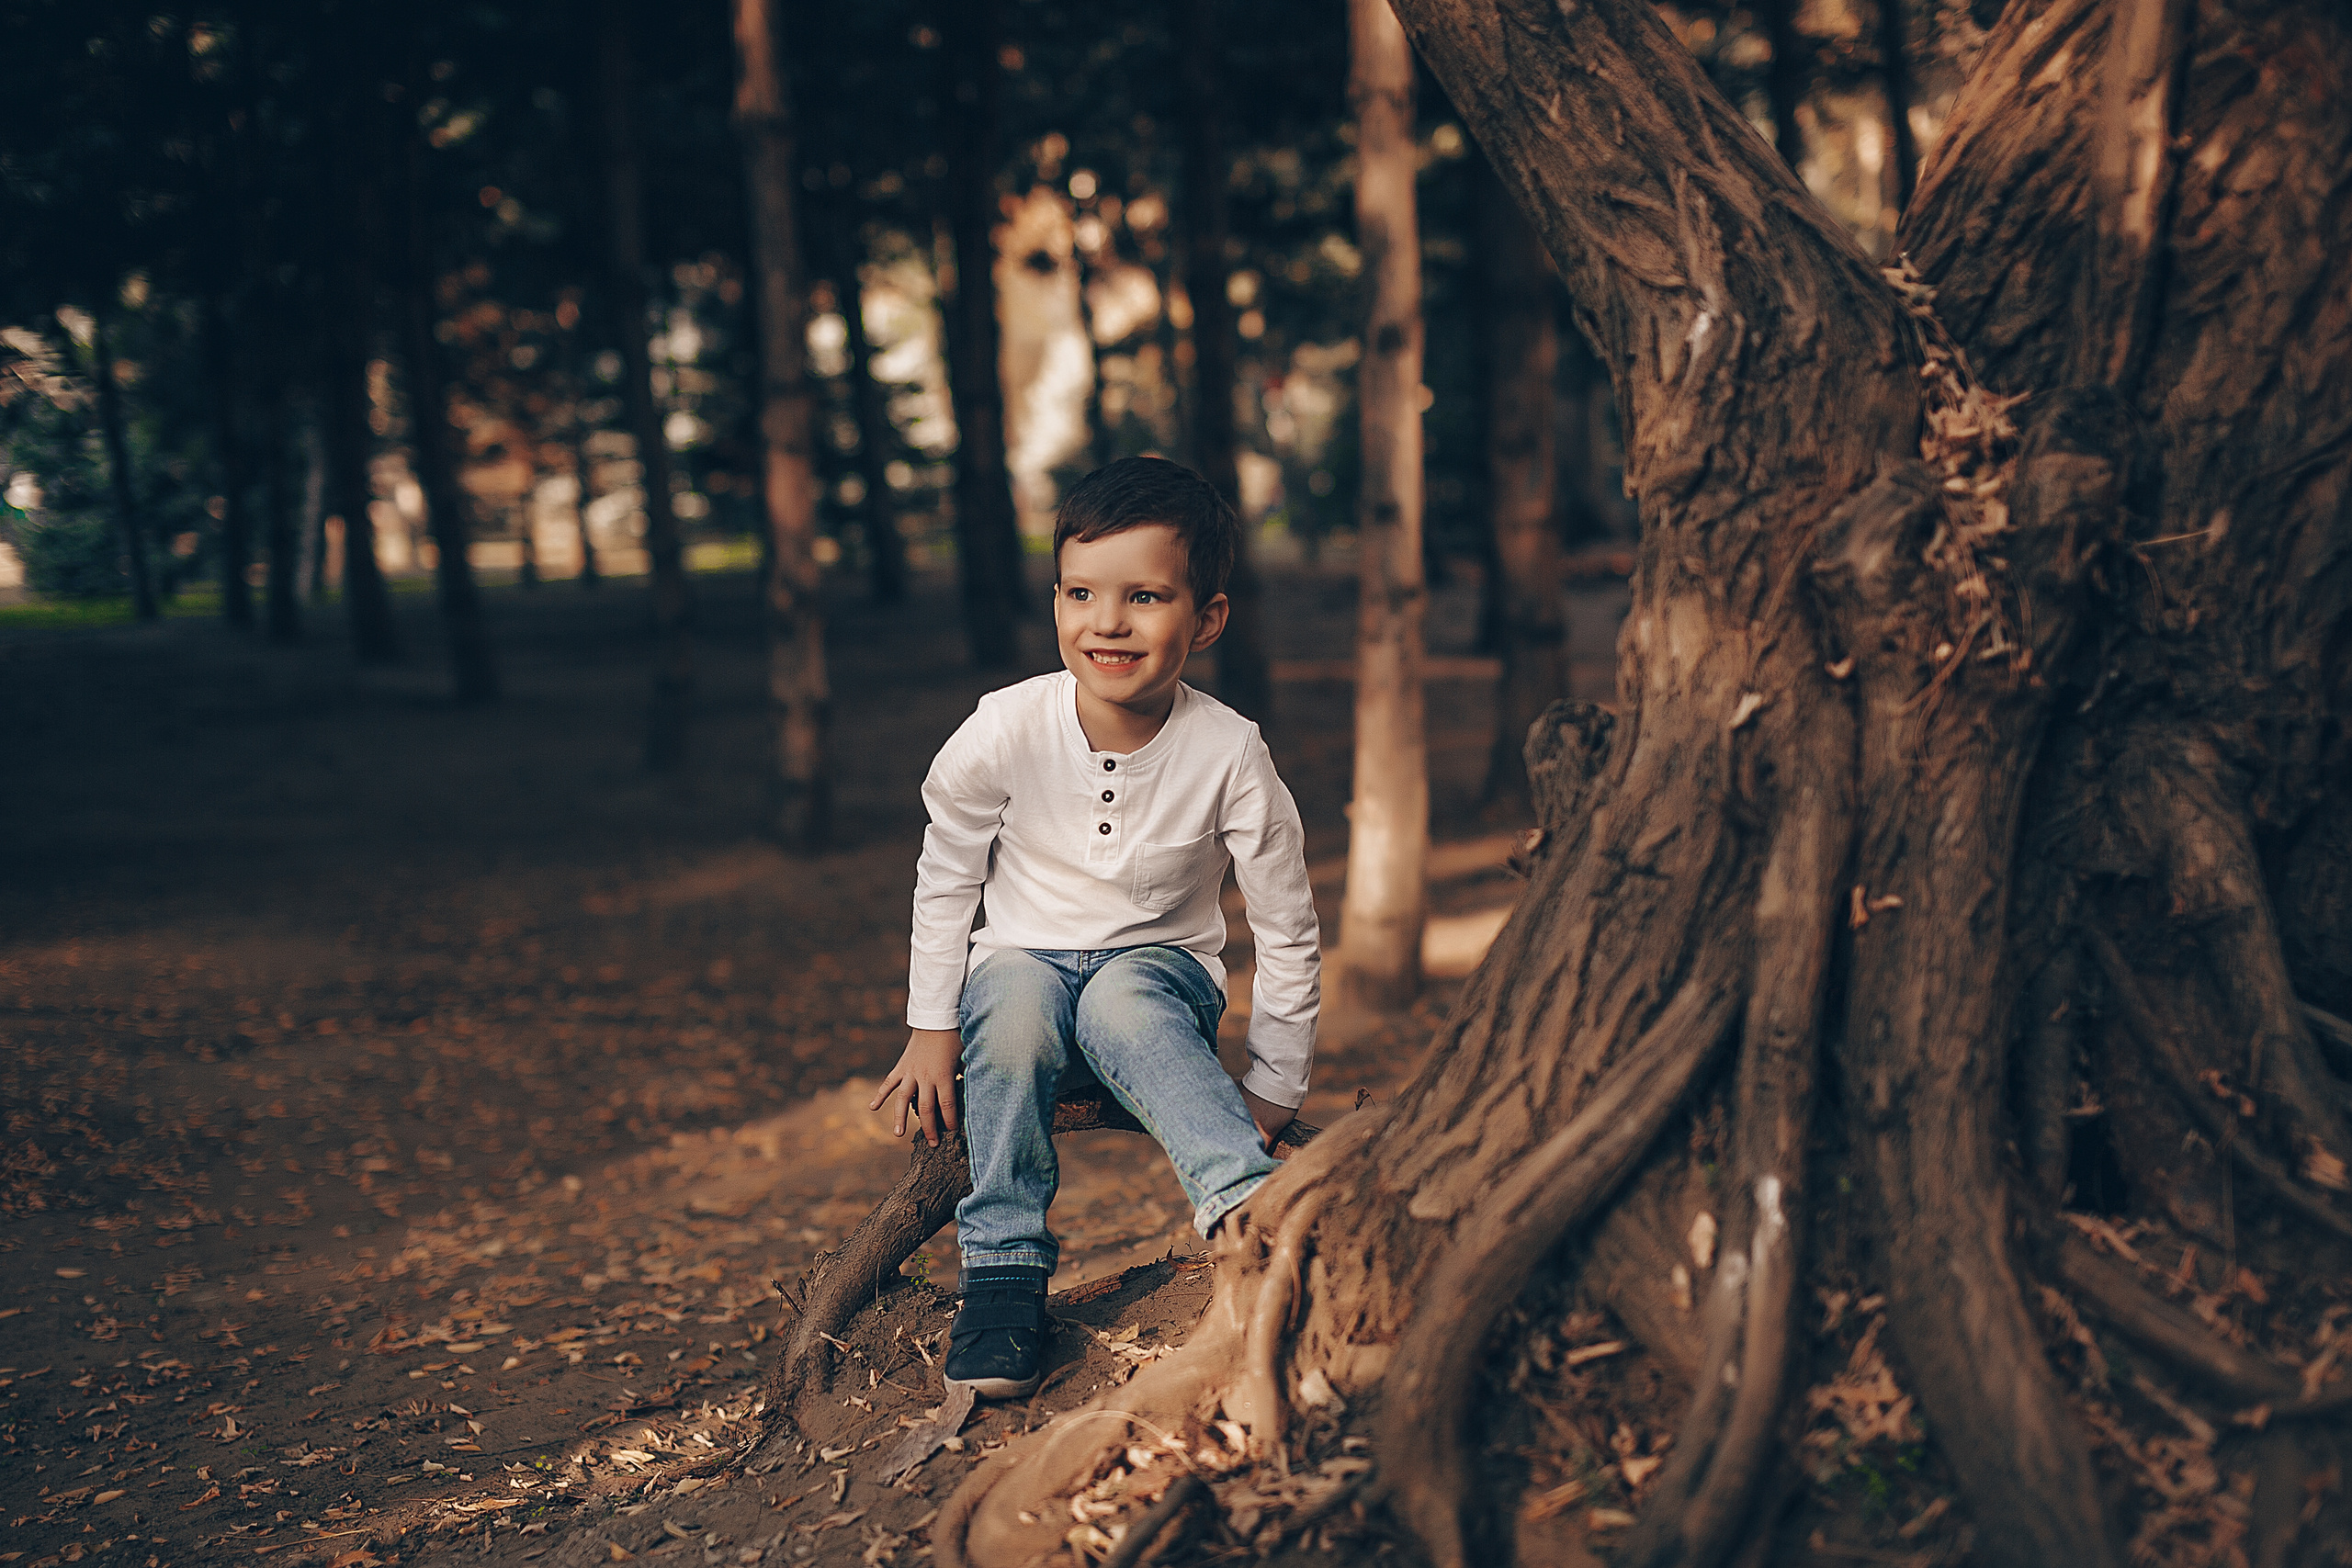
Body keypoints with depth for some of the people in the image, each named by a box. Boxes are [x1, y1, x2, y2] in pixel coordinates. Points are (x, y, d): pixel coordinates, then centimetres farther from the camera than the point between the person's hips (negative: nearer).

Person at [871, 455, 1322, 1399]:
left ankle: (1251, 1212, -49)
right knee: (1016, 1007, -35)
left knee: (1122, 1003, -37)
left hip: (1158, 965, -1)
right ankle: (1003, 1268, -24)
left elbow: (1288, 932, -5)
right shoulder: (1005, 733, -16)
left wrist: (1272, 1090, -1)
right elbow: (946, 878, 2)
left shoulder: (1228, 758, -17)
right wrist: (931, 1030, 2)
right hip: (1025, 958, 1)